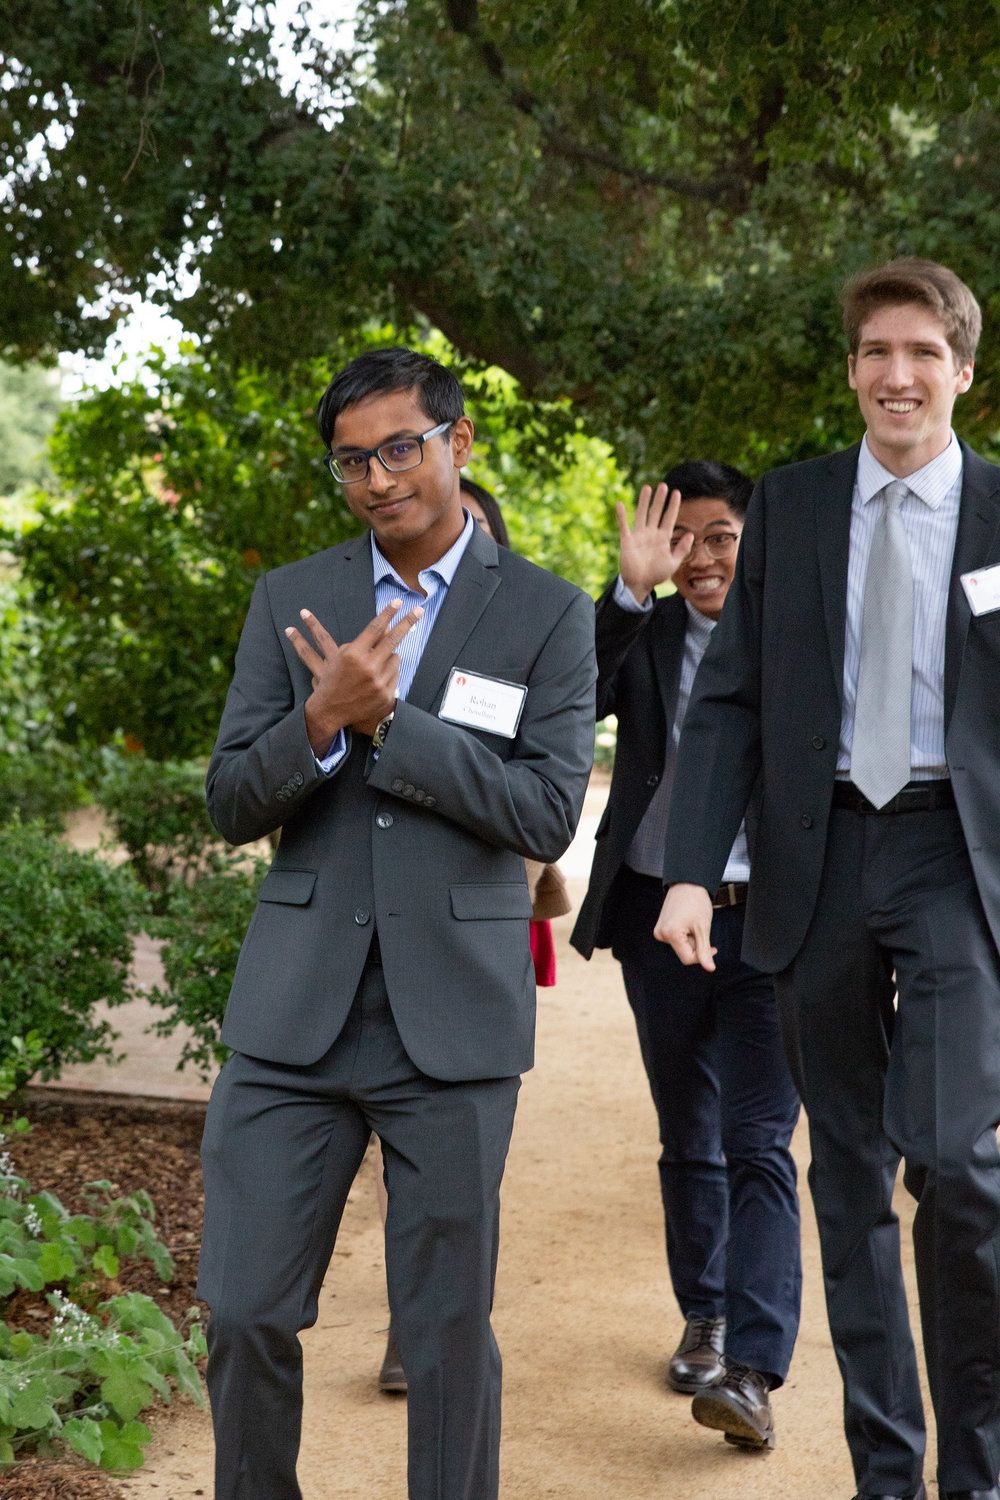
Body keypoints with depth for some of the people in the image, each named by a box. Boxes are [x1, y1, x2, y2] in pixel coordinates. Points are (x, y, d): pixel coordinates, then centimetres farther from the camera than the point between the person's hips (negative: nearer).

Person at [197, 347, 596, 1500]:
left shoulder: (547, 615, 1)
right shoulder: (290, 601, 8)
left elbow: (549, 814, -9)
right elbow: (231, 803, 4)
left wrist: (386, 719, -15)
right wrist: (320, 721, -16)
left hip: (453, 1017, -2)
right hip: (297, 1012, 2)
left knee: (448, 1329, 6)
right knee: (245, 1312, 4)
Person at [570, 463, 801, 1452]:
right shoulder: (642, 633, 5)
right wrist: (631, 589, -24)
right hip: (660, 919, 3)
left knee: (758, 1143, -11)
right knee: (687, 1141, 16)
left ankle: (752, 1371, -14)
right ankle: (704, 1319, 32)